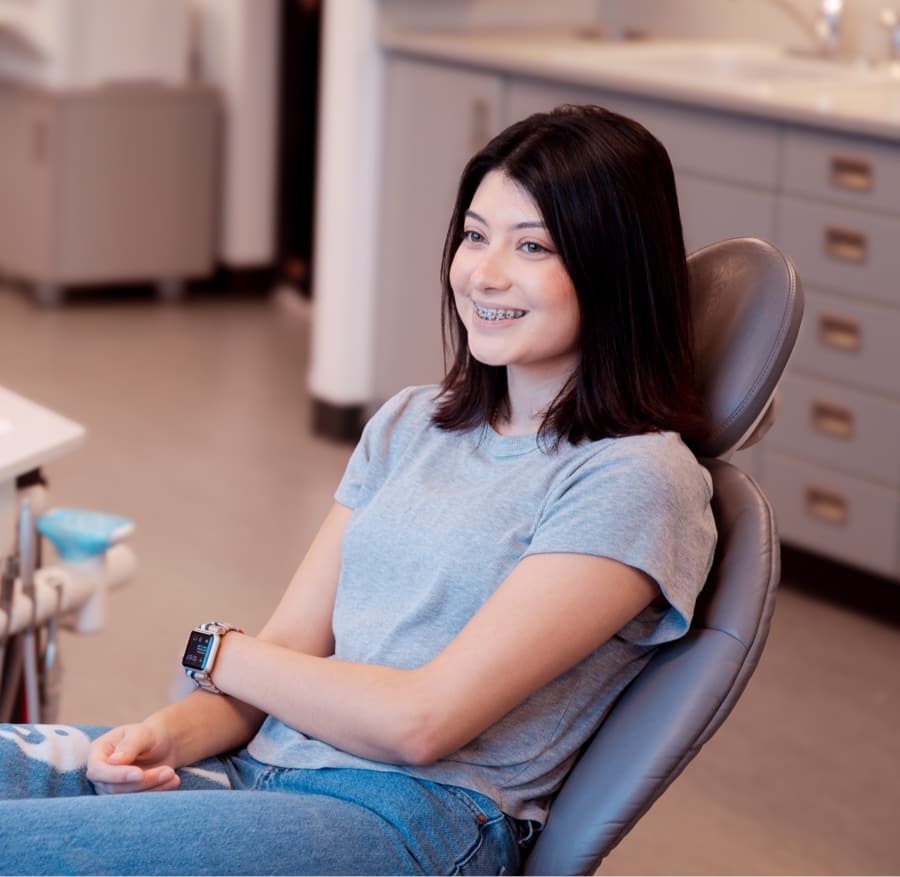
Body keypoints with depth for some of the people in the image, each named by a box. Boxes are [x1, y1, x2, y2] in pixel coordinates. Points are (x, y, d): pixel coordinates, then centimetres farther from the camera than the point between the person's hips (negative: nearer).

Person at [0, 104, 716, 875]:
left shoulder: (635, 480, -7)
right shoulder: (408, 425, 18)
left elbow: (421, 722, -12)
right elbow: (292, 646, 12)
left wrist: (216, 652, 1)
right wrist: (173, 731, -10)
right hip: (263, 762, 7)